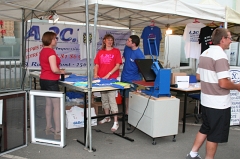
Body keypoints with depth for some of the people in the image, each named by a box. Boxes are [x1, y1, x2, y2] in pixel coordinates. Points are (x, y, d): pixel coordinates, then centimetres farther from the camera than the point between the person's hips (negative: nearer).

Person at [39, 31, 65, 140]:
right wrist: (61, 71, -5)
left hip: (44, 80, 10)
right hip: (51, 81, -10)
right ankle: (58, 132, -3)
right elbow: (54, 69, -24)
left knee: (49, 104, 16)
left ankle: (49, 128, 25)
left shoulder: (43, 51, 12)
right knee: (57, 106, -6)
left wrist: (58, 71, 13)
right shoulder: (51, 51, -18)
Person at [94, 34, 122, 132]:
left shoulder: (116, 51, 0)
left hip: (112, 79, -5)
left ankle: (116, 122, -5)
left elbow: (118, 65, -7)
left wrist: (108, 74, -15)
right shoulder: (100, 52, 12)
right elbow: (97, 65, 12)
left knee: (112, 99, -9)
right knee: (104, 99, 14)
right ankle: (107, 117, 31)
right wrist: (95, 74, -5)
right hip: (101, 78, 5)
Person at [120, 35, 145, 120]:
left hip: (133, 79, -7)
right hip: (124, 77, 7)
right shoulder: (127, 48, -1)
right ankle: (127, 113, 32)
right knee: (126, 96, 17)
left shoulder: (139, 54, -23)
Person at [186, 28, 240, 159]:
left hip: (206, 100, 9)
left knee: (205, 129, 21)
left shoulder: (205, 53, 8)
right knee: (215, 134, 5)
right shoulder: (220, 56, -20)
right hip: (218, 103, -9)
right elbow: (223, 83, -25)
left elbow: (198, 77, 15)